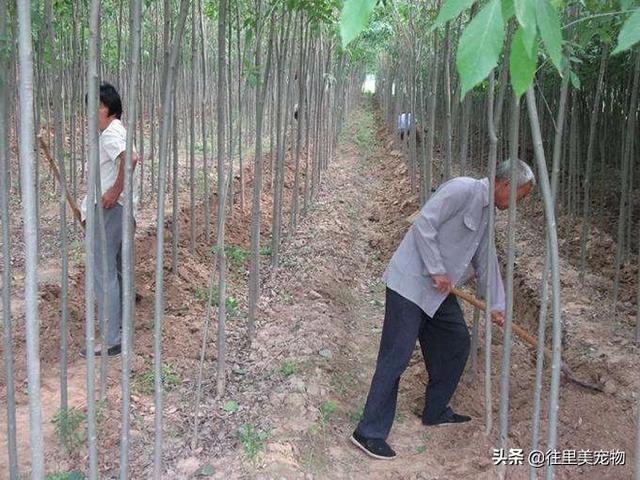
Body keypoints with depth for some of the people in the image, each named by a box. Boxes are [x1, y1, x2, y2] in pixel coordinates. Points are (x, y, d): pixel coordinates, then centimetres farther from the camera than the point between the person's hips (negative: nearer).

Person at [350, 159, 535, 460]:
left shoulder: (486, 212, 17)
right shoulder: (462, 189, -13)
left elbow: (486, 261, 23)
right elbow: (424, 225, -21)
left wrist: (496, 305, 23)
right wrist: (437, 271, -17)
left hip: (439, 291, 10)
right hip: (410, 284, -10)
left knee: (456, 344, 16)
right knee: (396, 356, -10)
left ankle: (435, 412, 32)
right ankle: (369, 433, -4)